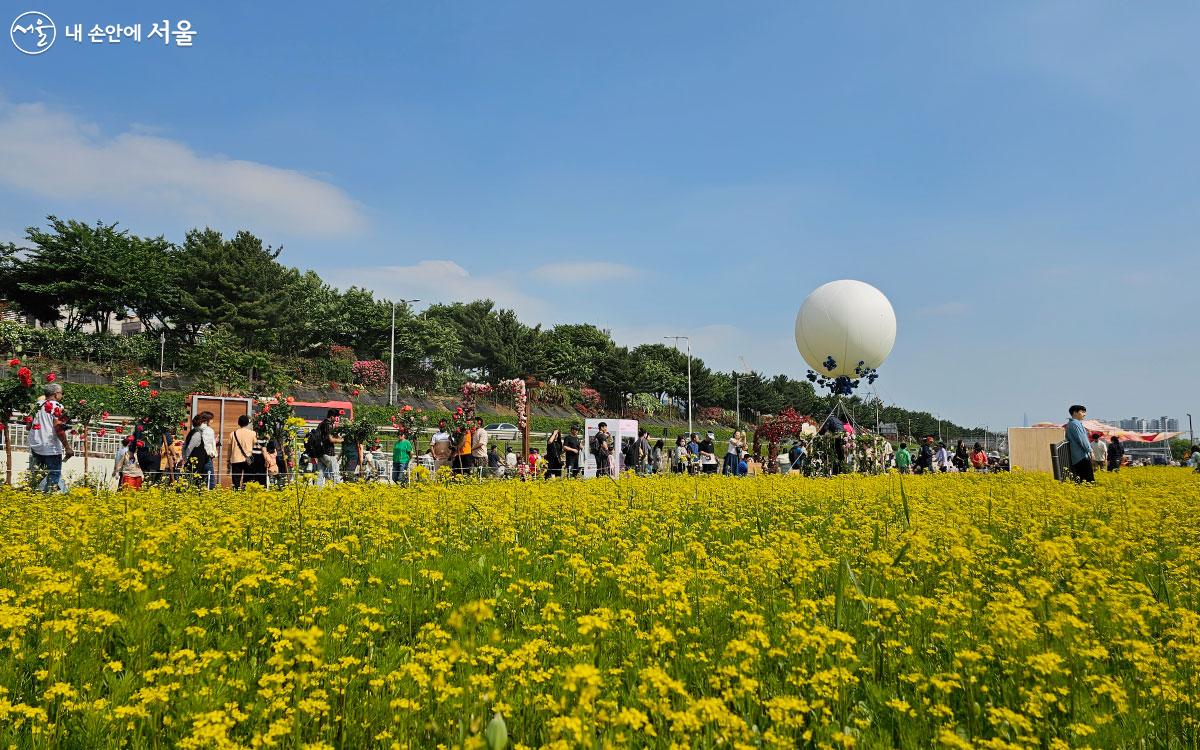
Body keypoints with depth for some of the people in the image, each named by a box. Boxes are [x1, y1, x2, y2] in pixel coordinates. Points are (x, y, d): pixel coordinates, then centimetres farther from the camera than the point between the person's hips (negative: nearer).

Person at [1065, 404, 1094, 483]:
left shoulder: (1070, 424, 20)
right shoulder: (1075, 424, -10)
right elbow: (1082, 439, -16)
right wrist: (1090, 450, -9)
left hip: (1076, 458, 10)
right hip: (1082, 456, -10)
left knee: (1080, 479, 7)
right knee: (1090, 479, -12)